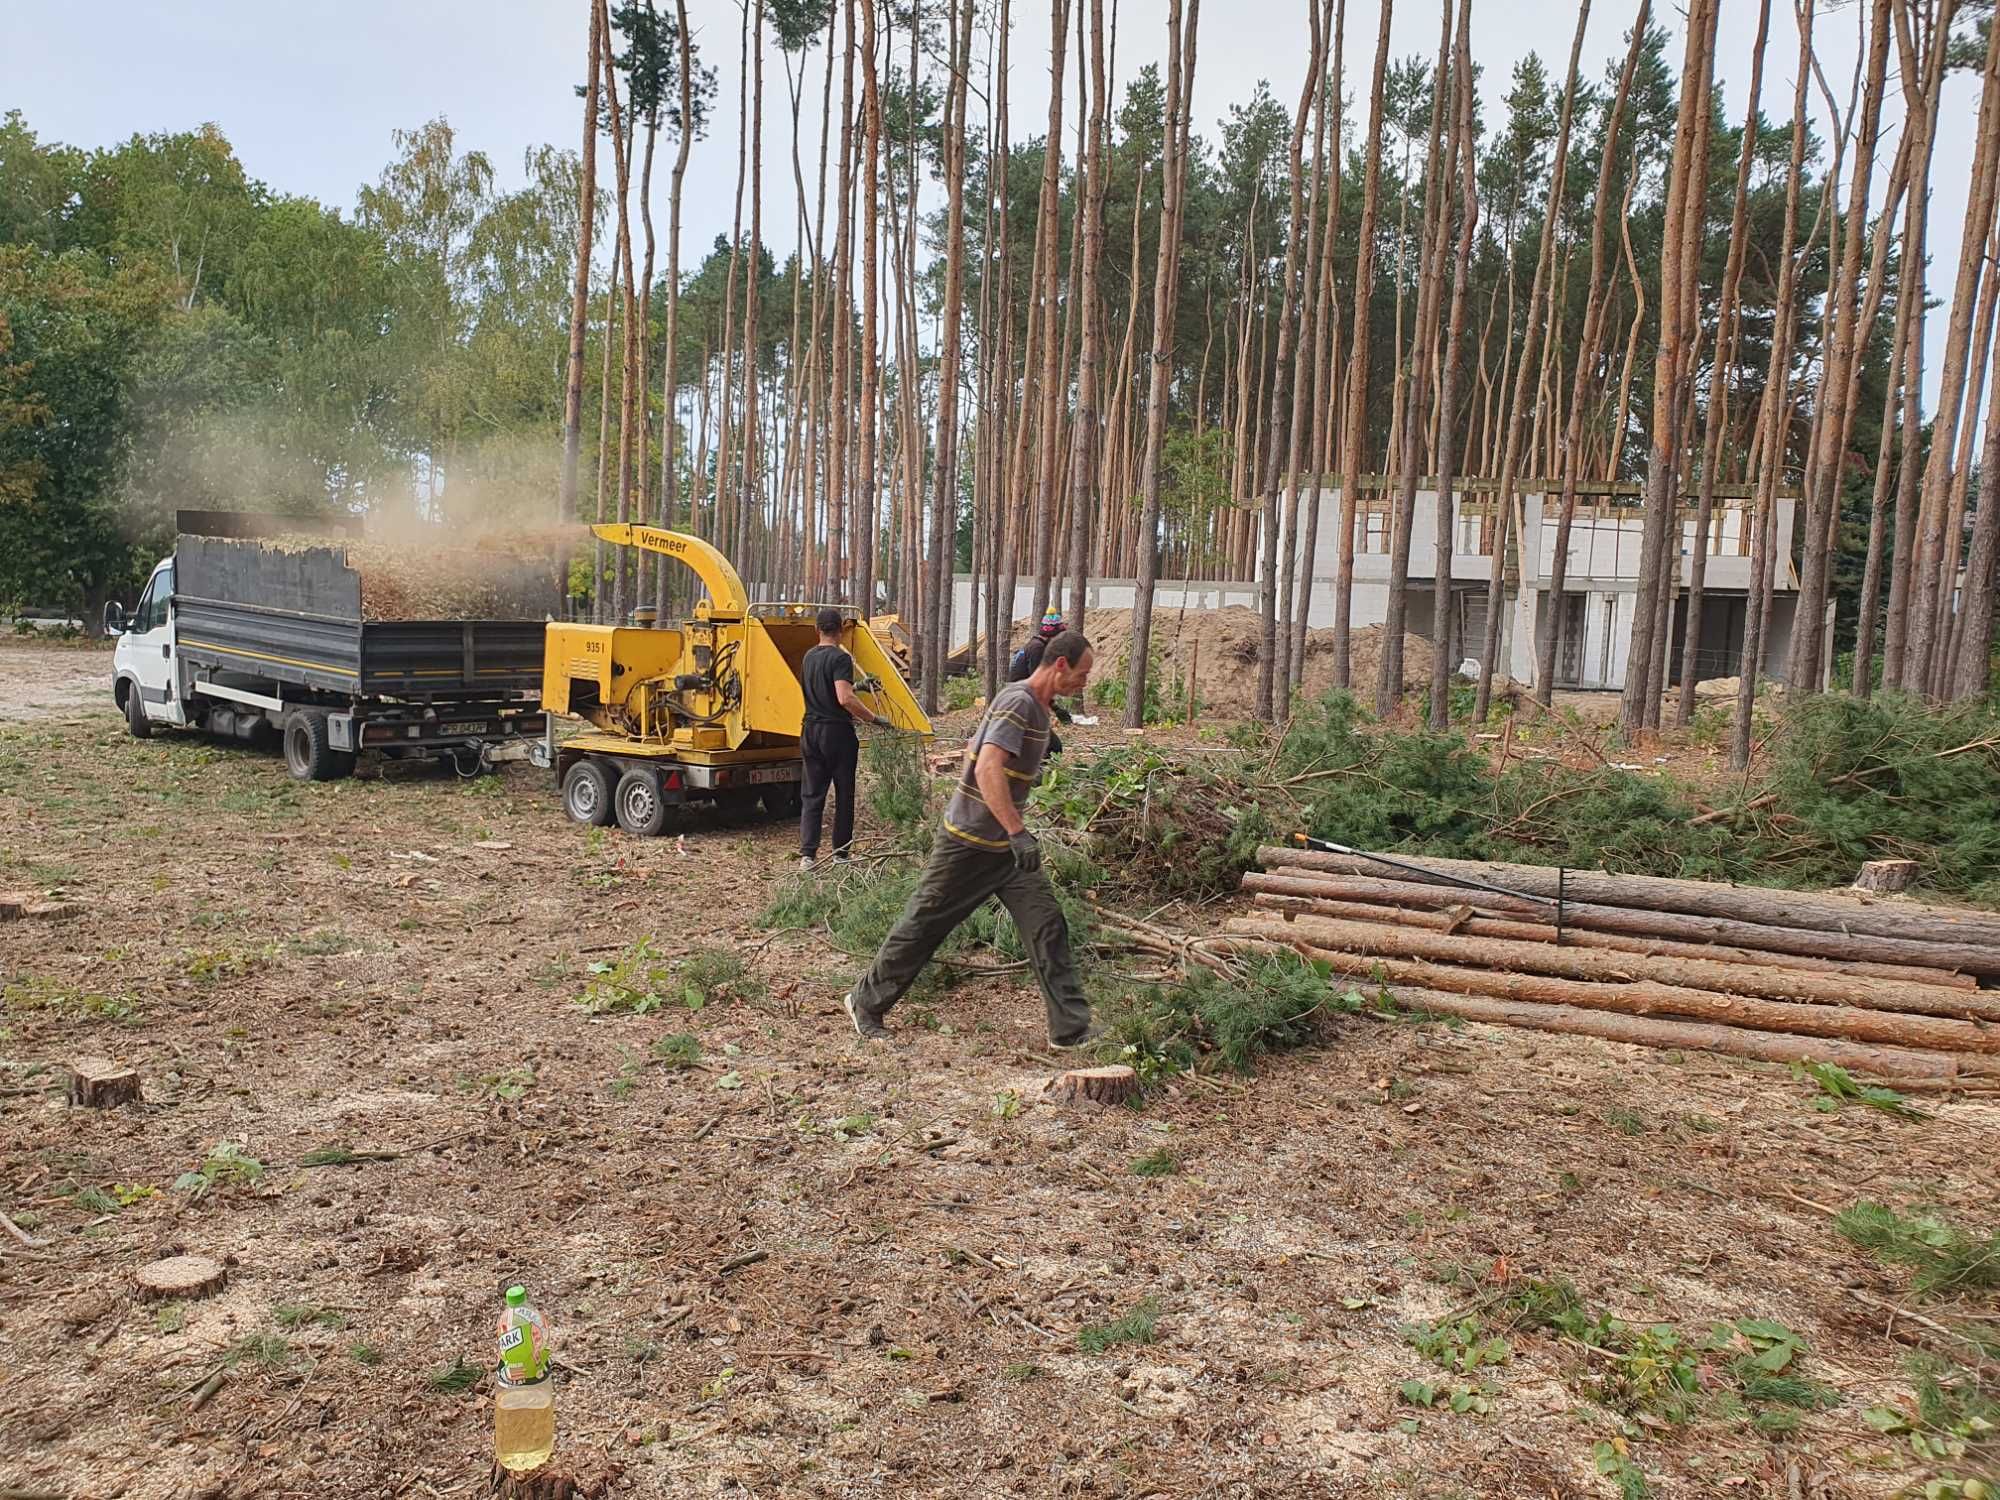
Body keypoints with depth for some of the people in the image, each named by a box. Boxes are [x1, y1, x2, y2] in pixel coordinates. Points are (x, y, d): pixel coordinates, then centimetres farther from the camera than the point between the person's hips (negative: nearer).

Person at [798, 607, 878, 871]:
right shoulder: (840, 658, -13)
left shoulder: (809, 657, 11)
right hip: (837, 732, -6)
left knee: (812, 794, 7)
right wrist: (872, 718, -16)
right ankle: (840, 853, 13)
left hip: (810, 732, 6)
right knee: (844, 795, 7)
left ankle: (807, 853, -4)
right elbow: (845, 699, -24)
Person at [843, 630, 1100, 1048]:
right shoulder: (1018, 702, -21)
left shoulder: (1039, 708, 10)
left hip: (1006, 845, 9)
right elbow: (987, 769, -33)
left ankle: (1071, 1027, 4)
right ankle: (865, 1003, 21)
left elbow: (975, 748, 22)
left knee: (1046, 924, 1)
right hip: (969, 843, -9)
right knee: (924, 923, 4)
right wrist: (1018, 832, -36)